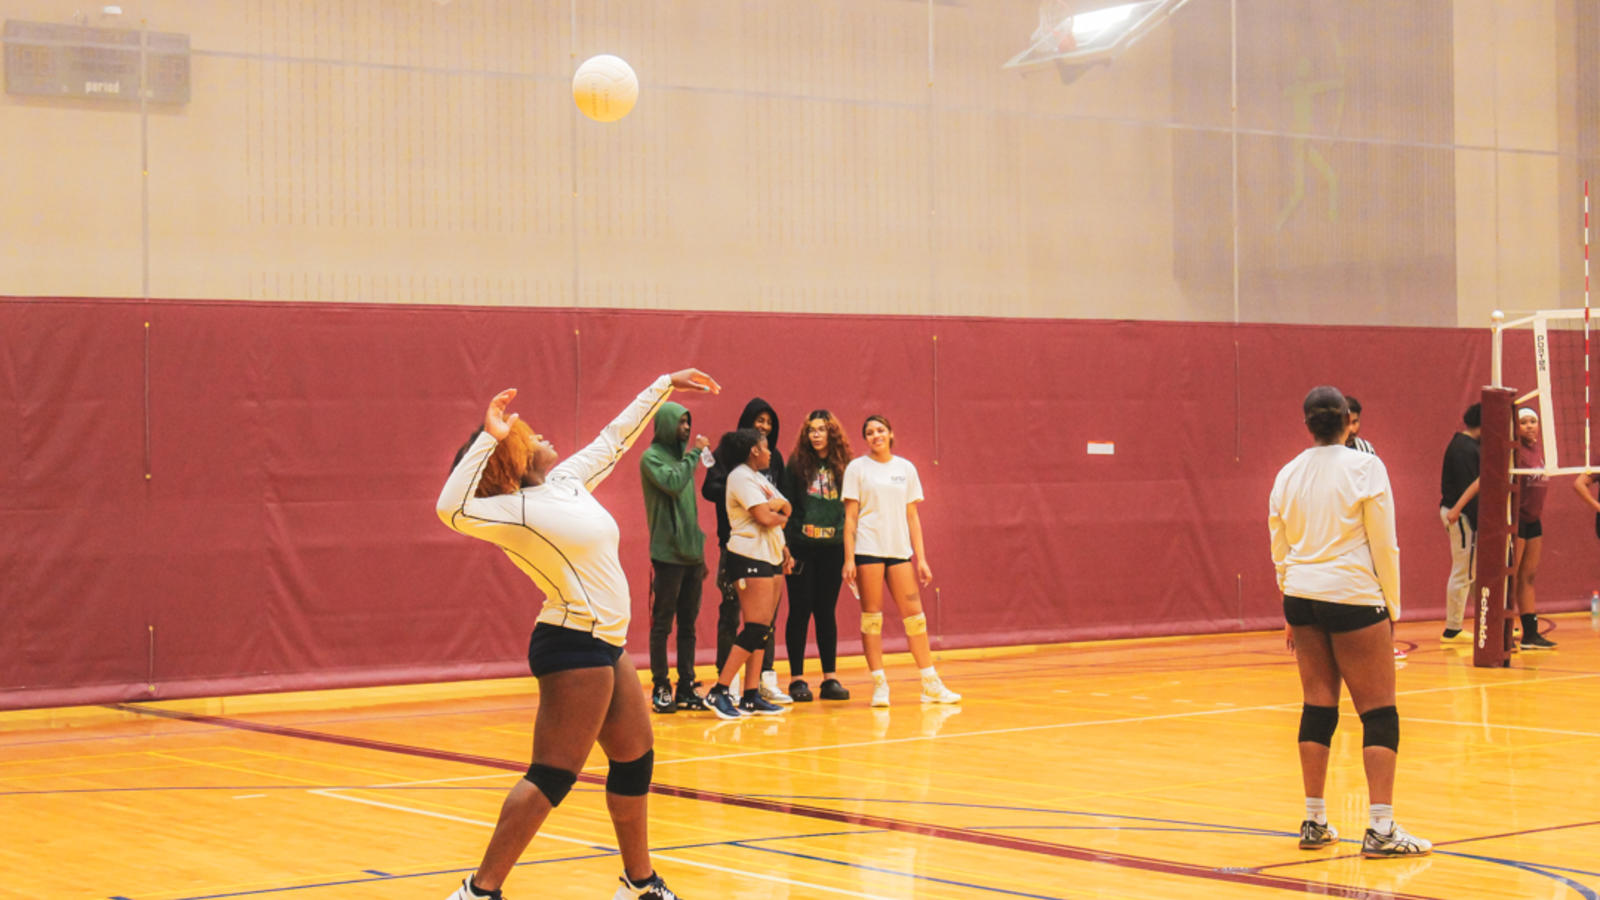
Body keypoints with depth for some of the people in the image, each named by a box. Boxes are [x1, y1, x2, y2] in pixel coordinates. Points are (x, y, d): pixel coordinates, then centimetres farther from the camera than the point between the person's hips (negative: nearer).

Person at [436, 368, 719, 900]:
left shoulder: (567, 482, 11)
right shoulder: (514, 511, -14)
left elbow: (614, 438, 25)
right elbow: (453, 510, -33)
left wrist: (665, 386, 30)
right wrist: (489, 437, -31)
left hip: (603, 646, 10)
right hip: (574, 647, -10)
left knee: (636, 759, 17)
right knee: (554, 775, -12)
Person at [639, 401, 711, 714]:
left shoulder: (683, 453, 15)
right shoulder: (652, 457, -6)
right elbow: (673, 483, -24)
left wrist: (700, 548, 17)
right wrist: (694, 453, -13)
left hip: (691, 553, 7)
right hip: (667, 553, -7)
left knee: (688, 623, 9)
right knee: (662, 623, -2)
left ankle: (686, 687, 14)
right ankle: (661, 688, 3)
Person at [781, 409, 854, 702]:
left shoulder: (843, 466, 7)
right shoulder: (796, 464, 2)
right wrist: (784, 545, -8)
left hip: (833, 547, 2)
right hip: (801, 546, -2)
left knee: (826, 612, 6)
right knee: (800, 610, 1)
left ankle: (830, 678, 11)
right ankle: (797, 679, 5)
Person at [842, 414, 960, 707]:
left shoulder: (906, 468, 11)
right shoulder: (857, 468, 3)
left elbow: (912, 516, 13)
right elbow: (850, 517, 1)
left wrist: (921, 559, 8)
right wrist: (849, 559, -7)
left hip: (899, 550, 3)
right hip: (868, 549, -3)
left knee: (914, 615, 1)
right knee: (871, 615, -2)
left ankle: (931, 685, 6)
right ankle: (879, 685, 3)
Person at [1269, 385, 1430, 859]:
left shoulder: (1288, 475, 6)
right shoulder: (1365, 467, -8)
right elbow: (1384, 545, -8)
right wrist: (1392, 606, 2)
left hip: (1303, 598, 5)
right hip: (1354, 598, -5)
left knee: (1318, 706, 12)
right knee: (1379, 712, -1)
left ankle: (1314, 822, 15)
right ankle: (1381, 828, -6)